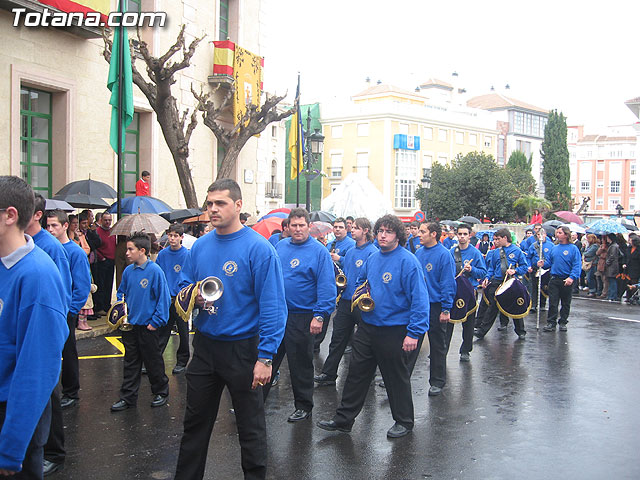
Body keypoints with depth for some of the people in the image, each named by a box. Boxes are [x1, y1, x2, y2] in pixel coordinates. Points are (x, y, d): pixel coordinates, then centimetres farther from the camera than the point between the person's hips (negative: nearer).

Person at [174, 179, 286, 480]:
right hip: (204, 347, 6)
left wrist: (266, 357, -22)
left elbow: (273, 305, -18)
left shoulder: (258, 248, -15)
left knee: (251, 427, 10)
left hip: (242, 349, -5)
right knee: (195, 422, 18)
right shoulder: (200, 246, 4)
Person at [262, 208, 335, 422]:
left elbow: (326, 286, -13)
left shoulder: (319, 251, -9)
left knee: (300, 364, 7)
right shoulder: (280, 246, 7)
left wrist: (320, 316, -18)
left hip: (301, 317, -5)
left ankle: (303, 406, 23)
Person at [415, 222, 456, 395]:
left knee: (437, 345, 7)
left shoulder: (444, 254, -14)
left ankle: (437, 381, 18)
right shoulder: (418, 253, 6)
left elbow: (448, 283, -15)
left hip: (435, 306, -6)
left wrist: (446, 309, -17)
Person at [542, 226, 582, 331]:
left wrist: (572, 277, -24)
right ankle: (551, 323, 5)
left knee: (566, 303, 10)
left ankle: (563, 322, 21)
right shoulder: (554, 248, 10)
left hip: (567, 281, -3)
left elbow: (577, 265, -12)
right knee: (552, 302, 0)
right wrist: (543, 264, -8)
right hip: (554, 280, 3)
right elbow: (549, 262, 14)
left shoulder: (573, 249, -6)